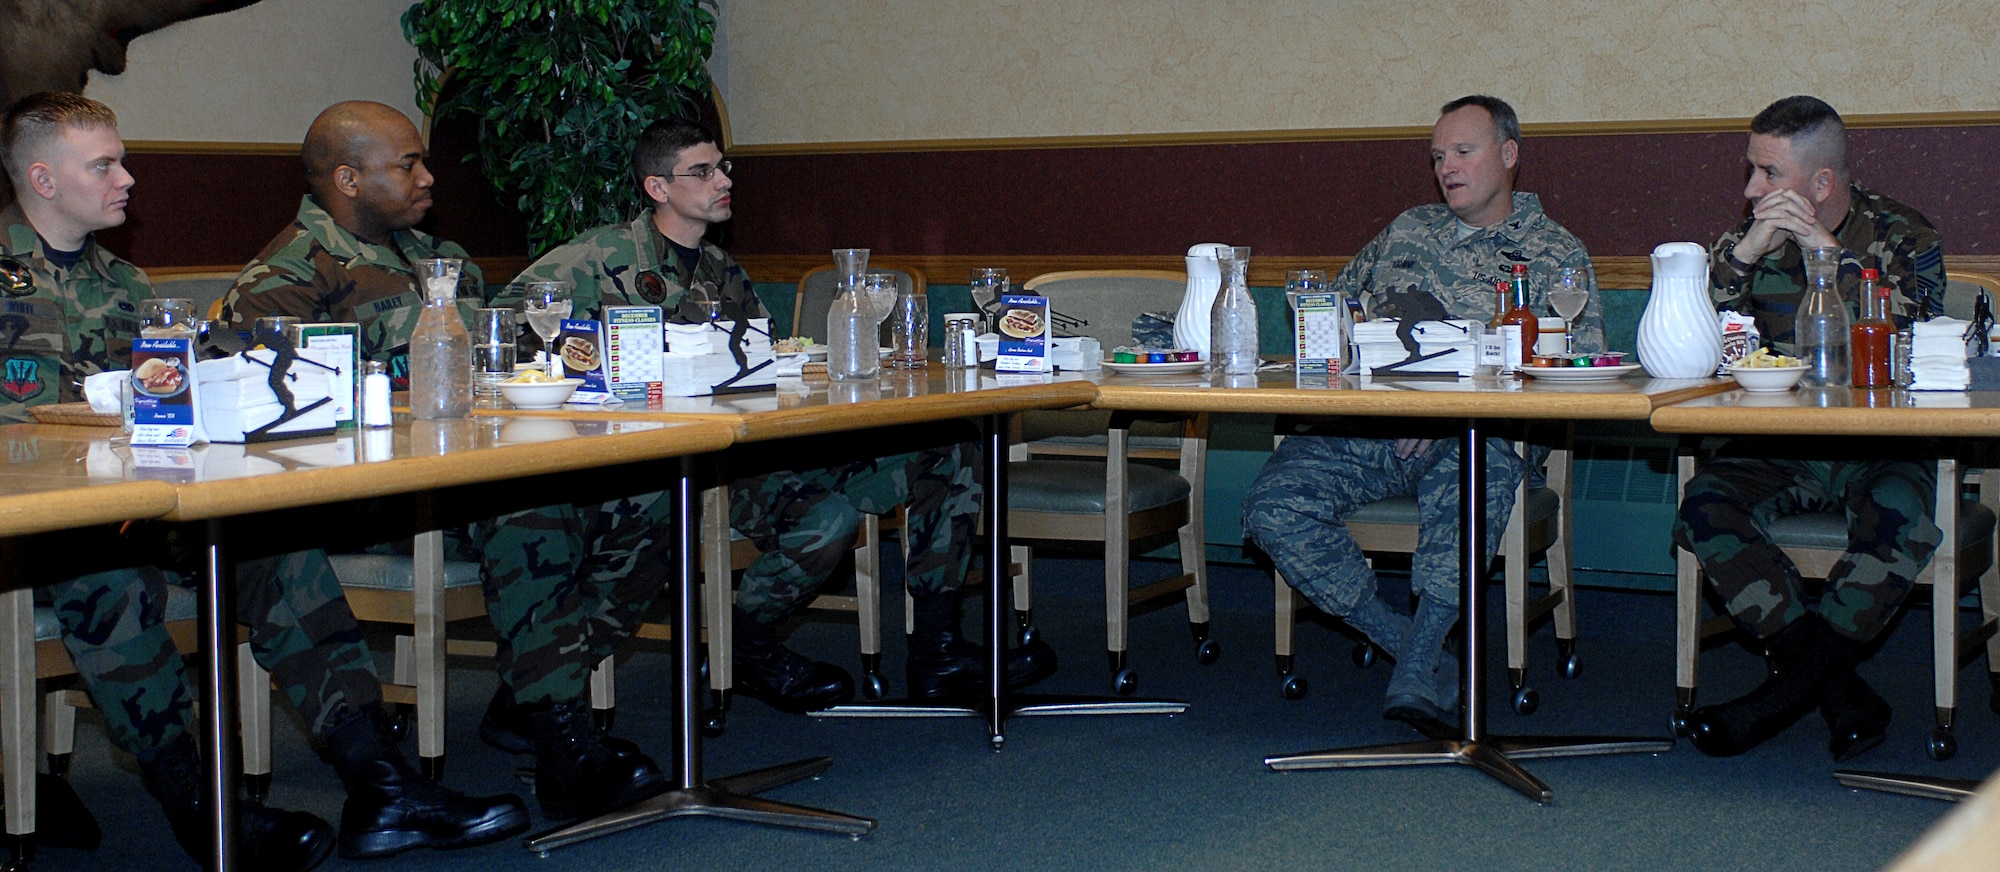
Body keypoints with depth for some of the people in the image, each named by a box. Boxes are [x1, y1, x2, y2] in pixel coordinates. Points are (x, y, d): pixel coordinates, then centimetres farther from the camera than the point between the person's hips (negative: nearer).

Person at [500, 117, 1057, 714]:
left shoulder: (725, 272, 26)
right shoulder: (609, 255, 4)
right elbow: (511, 312, -6)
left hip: (756, 445, 8)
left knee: (950, 455, -6)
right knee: (827, 513, -36)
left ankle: (936, 652, -3)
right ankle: (750, 652, -6)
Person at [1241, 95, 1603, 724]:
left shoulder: (1556, 254, 11)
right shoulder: (1408, 231, 26)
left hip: (1474, 435, -4)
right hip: (1365, 425, 4)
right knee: (1274, 505, -23)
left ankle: (1417, 667, -28)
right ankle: (1425, 658, -18)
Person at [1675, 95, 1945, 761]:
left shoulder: (1902, 237, 1)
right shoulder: (1750, 238, 9)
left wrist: (1827, 253, -19)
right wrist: (1745, 253, -15)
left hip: (1876, 447, -2)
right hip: (1777, 448, 3)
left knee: (1898, 513, -36)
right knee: (1705, 506, -28)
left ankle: (1789, 690, -20)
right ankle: (1845, 698, -26)